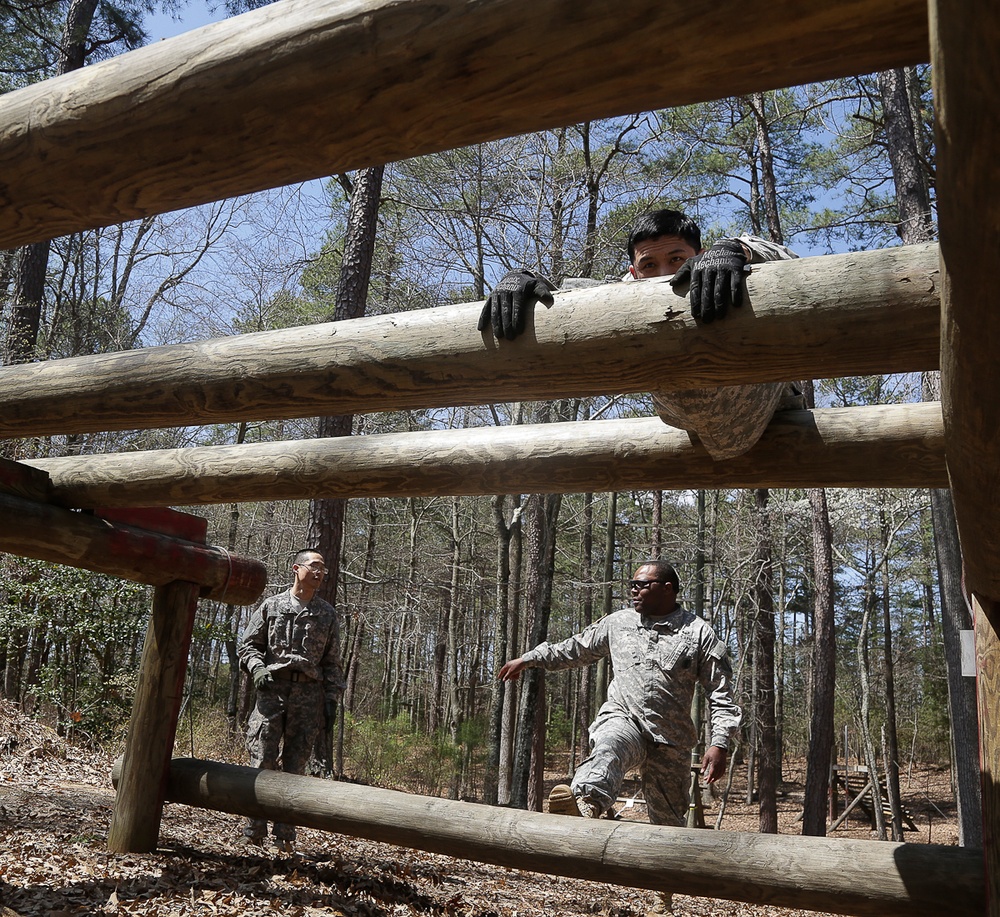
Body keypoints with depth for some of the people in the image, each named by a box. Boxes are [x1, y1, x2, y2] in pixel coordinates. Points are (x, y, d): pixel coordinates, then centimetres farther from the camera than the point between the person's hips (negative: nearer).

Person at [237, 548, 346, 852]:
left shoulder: (327, 614, 15)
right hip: (272, 689, -1)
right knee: (262, 761, -5)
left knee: (295, 765, 3)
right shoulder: (271, 606, 9)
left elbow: (332, 662, 15)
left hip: (309, 694, 2)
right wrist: (258, 668, -9)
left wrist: (332, 698, 7)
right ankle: (254, 830, 3)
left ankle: (285, 834, 9)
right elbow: (247, 644, 10)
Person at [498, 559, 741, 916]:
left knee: (668, 822, 7)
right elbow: (575, 649, 24)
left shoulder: (699, 633, 0)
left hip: (671, 739, 0)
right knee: (609, 748, -36)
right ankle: (587, 802, -66)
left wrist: (720, 743, -14)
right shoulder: (617, 623, 11)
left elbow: (722, 695, -3)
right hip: (622, 718, 1)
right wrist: (529, 659, 24)